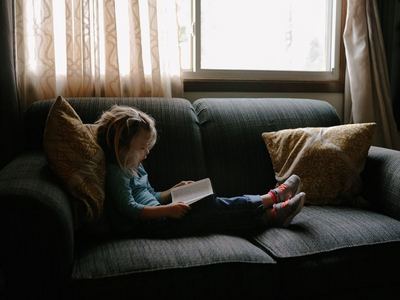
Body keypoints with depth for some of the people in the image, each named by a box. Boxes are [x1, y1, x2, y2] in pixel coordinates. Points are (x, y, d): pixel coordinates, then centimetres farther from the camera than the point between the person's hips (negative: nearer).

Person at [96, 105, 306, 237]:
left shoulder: (135, 168, 19)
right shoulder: (116, 173, -12)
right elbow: (130, 210, -21)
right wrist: (167, 210, -27)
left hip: (155, 217, 9)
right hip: (146, 225, -9)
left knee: (211, 205, -7)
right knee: (210, 209, -17)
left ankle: (273, 214, -11)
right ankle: (271, 198, -10)